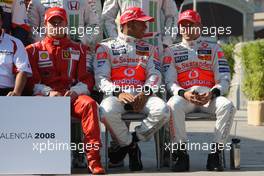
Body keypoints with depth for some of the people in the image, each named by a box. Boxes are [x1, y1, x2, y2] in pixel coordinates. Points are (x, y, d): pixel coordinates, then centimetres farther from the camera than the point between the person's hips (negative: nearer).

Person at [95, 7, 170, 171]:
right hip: (116, 94, -2)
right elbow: (101, 77, 1)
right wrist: (117, 93, -18)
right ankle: (131, 146, -10)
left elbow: (154, 75, 8)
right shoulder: (106, 47, 15)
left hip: (142, 94, 2)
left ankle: (129, 142, -9)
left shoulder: (149, 49, 23)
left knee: (162, 110, -30)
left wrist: (145, 93, -14)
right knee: (107, 111, -37)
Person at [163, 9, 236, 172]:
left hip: (209, 95, 0)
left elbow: (224, 79, 7)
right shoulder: (171, 51, 18)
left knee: (227, 106, -33)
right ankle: (181, 151, -28)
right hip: (183, 95, 0)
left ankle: (216, 152, -27)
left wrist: (212, 93, -15)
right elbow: (170, 81, 5)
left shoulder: (213, 48, 17)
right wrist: (183, 93, -17)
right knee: (173, 106, -36)